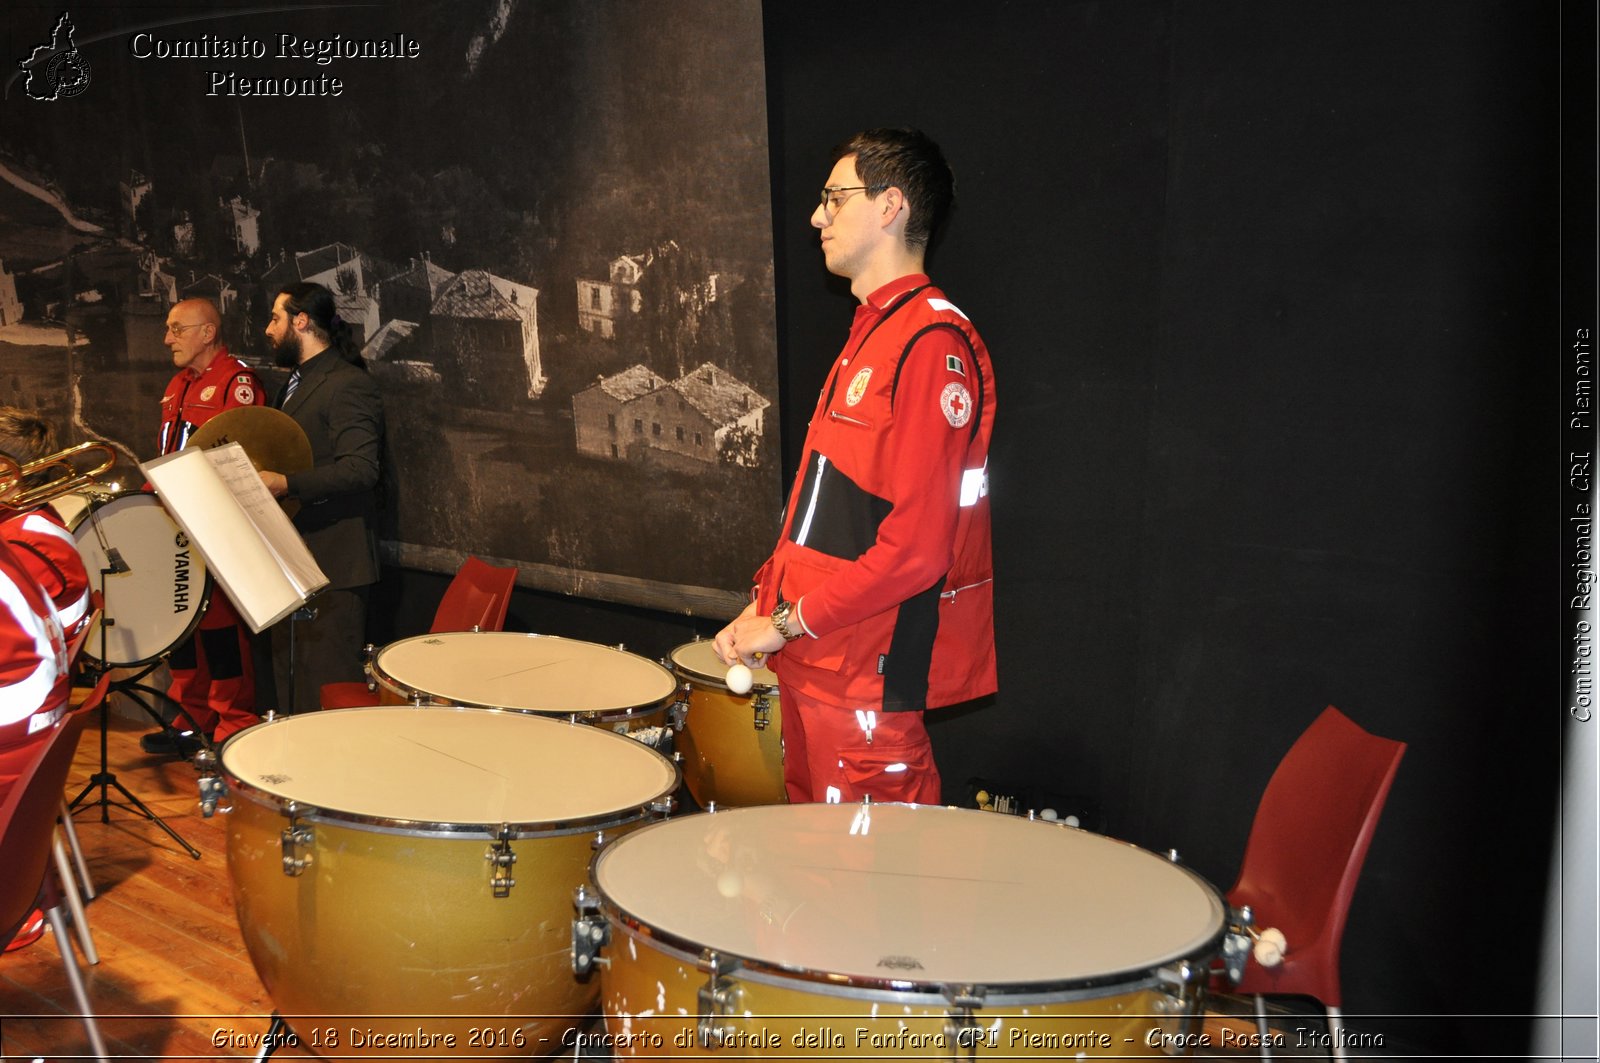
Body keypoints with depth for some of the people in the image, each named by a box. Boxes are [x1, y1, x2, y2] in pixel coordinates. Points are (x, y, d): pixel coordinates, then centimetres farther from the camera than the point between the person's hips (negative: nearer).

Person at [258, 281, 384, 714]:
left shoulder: (349, 385, -14)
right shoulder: (298, 382, 19)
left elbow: (360, 469, -25)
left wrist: (285, 484, -30)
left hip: (332, 565, -10)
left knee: (326, 693, -8)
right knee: (291, 688, 17)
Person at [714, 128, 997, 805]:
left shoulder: (932, 342, -16)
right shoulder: (867, 334, 17)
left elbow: (918, 545, -22)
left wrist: (789, 622, -15)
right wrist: (764, 600, 10)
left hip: (874, 670, -9)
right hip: (814, 659, 9)